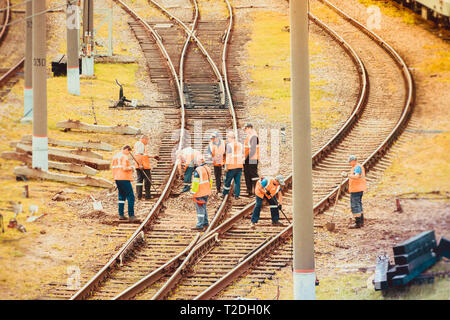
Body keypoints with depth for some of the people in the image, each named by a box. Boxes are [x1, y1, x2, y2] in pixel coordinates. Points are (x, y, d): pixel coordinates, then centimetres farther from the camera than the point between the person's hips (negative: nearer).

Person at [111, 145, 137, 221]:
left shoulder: (115, 157, 14)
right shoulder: (124, 157, -12)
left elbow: (112, 167, 16)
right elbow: (124, 168, -20)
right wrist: (131, 168, -1)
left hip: (117, 179, 8)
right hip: (124, 179, -8)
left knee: (121, 197, 16)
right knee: (130, 197, -3)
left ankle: (121, 215, 12)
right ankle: (131, 215, -6)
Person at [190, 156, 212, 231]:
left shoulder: (198, 170, -19)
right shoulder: (208, 169, 7)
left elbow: (196, 182, -19)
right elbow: (209, 180, 16)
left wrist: (193, 191, -10)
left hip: (200, 193, -8)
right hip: (206, 192, 8)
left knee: (200, 209, -4)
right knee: (203, 207, 19)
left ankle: (199, 225, -2)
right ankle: (205, 223, 25)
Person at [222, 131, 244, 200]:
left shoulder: (229, 145, -9)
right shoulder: (240, 144, 9)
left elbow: (228, 156, -13)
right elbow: (242, 155, 12)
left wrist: (226, 166, -10)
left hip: (232, 166, -5)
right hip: (239, 166, 5)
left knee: (227, 180, 8)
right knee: (237, 181, 7)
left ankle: (224, 193, 18)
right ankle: (237, 195, 6)